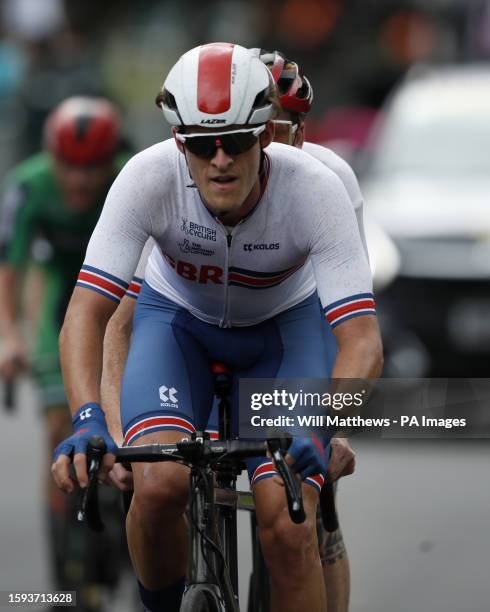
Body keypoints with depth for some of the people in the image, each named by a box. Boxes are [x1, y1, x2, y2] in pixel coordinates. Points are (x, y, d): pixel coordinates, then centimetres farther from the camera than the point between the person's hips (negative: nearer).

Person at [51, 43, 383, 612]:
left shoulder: (316, 189, -32)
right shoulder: (149, 177, -31)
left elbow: (361, 339, -35)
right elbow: (86, 310, -33)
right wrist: (87, 419, -51)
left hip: (283, 327, 0)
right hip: (178, 318, 0)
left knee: (288, 527, -21)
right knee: (159, 484, -29)